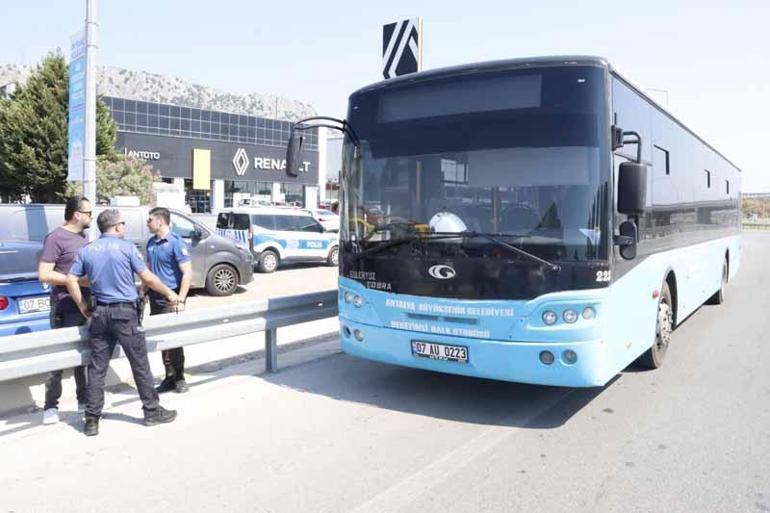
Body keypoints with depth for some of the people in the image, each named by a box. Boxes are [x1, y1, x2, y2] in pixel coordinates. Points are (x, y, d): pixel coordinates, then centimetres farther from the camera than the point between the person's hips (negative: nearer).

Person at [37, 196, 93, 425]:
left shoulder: (83, 237, 13)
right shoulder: (56, 238, -11)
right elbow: (44, 275, -16)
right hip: (65, 307, -7)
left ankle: (84, 400, 23)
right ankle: (51, 407, 9)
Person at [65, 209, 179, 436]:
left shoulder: (86, 250, 8)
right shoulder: (126, 247, -6)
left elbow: (70, 280, 4)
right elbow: (147, 278, -7)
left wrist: (83, 307, 12)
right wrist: (169, 293, 6)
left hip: (99, 313, 5)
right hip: (124, 312, -5)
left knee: (97, 367, 8)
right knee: (140, 364, 4)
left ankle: (92, 420, 11)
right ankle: (152, 411, 13)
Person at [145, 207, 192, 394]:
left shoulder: (176, 243, -12)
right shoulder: (151, 243, 10)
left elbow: (187, 273, -16)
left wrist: (180, 300, -21)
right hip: (155, 297, 7)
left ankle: (179, 378, 14)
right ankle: (169, 378, 22)